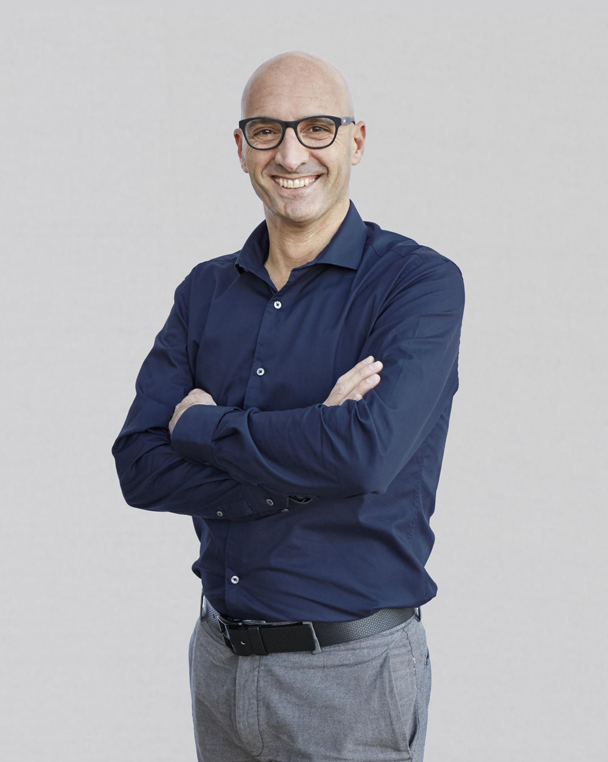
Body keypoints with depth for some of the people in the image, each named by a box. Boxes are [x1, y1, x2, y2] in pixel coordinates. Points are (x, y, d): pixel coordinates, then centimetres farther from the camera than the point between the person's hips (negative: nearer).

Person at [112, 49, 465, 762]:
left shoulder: (419, 281, -11)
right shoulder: (206, 290, 5)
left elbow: (367, 454, -26)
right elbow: (139, 466, -5)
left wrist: (203, 424, -12)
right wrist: (302, 466, -18)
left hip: (352, 672, -5)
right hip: (218, 652, 5)